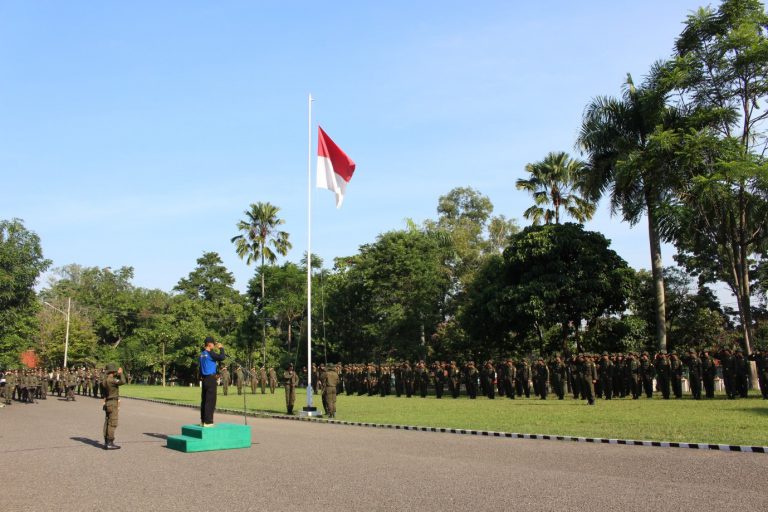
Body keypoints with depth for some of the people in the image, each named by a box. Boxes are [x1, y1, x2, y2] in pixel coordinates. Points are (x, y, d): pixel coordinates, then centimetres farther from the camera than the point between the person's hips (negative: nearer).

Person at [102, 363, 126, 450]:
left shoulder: (105, 380, 11)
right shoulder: (110, 380, -18)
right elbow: (122, 382, -28)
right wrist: (120, 373, -15)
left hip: (107, 403, 10)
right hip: (113, 403, -10)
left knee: (107, 423, 11)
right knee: (112, 423, -8)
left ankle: (106, 442, 15)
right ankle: (110, 443, -9)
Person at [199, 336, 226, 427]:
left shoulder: (201, 354, 13)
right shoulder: (210, 353, -13)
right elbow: (222, 357, -21)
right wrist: (221, 348, -7)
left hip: (204, 379, 9)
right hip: (211, 378, -9)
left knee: (204, 399, 12)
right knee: (210, 400, -6)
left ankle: (203, 420, 17)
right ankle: (208, 421, -7)